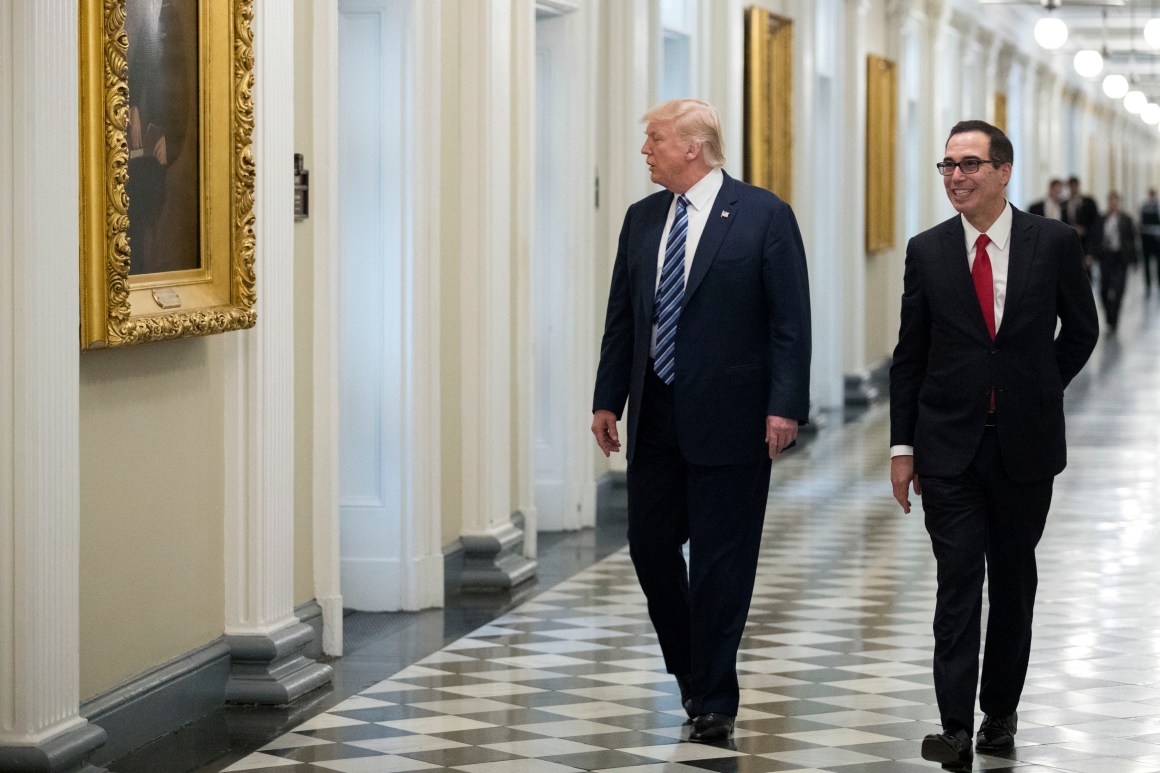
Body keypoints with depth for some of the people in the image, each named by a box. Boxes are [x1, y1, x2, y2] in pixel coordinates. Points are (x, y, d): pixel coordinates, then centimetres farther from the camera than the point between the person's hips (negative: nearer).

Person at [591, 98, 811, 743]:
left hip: (730, 418, -5)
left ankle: (715, 698, 10)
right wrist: (608, 399, 10)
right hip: (656, 417, 6)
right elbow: (622, 318, 15)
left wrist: (785, 406, -15)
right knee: (650, 545, 7)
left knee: (721, 561, 0)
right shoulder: (642, 220, 11)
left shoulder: (764, 215, -6)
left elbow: (791, 321, -8)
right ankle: (690, 668, 28)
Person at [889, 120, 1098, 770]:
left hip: (1024, 444, 0)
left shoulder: (1055, 243, -3)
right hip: (949, 445, 0)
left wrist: (1039, 393, 6)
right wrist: (902, 447, 2)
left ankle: (1000, 711, 24)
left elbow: (1081, 330, 11)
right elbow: (910, 354, 4)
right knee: (958, 580, -6)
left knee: (1014, 578, 10)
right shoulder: (928, 251, 0)